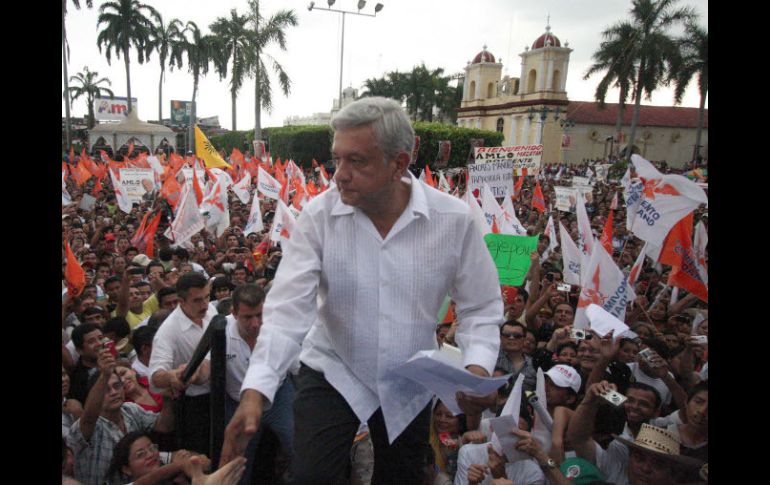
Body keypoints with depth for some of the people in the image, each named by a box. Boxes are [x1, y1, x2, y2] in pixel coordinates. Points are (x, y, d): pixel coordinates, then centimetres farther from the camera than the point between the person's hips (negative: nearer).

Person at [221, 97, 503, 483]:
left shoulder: (454, 219, -16)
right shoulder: (318, 216, -18)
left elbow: (480, 307, -7)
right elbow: (289, 309, -22)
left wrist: (478, 366, -25)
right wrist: (255, 390, -33)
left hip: (410, 386, 2)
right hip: (332, 375, -1)